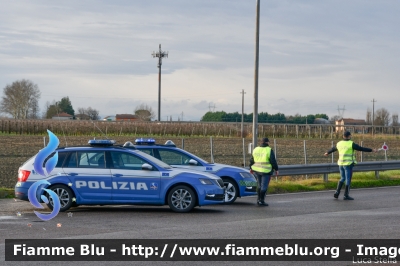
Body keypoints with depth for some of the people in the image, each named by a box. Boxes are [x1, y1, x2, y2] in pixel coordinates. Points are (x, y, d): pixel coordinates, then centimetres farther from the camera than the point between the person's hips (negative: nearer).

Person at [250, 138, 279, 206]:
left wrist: (251, 168, 24)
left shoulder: (256, 150, 5)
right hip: (266, 171, -5)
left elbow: (252, 160, 11)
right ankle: (261, 201, -1)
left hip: (257, 170, 5)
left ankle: (258, 200, 16)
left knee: (259, 185, 16)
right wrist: (276, 169, -3)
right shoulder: (269, 150, -10)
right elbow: (273, 161, -11)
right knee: (264, 186, 0)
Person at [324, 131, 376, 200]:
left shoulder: (339, 144, 7)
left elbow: (333, 149, 25)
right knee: (348, 179, 0)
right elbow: (361, 148, -9)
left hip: (341, 164, 6)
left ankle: (337, 192, 7)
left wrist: (327, 153, 44)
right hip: (348, 164, -6)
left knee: (342, 178, 18)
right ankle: (346, 196, 0)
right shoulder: (351, 144, -11)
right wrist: (371, 150, -1)